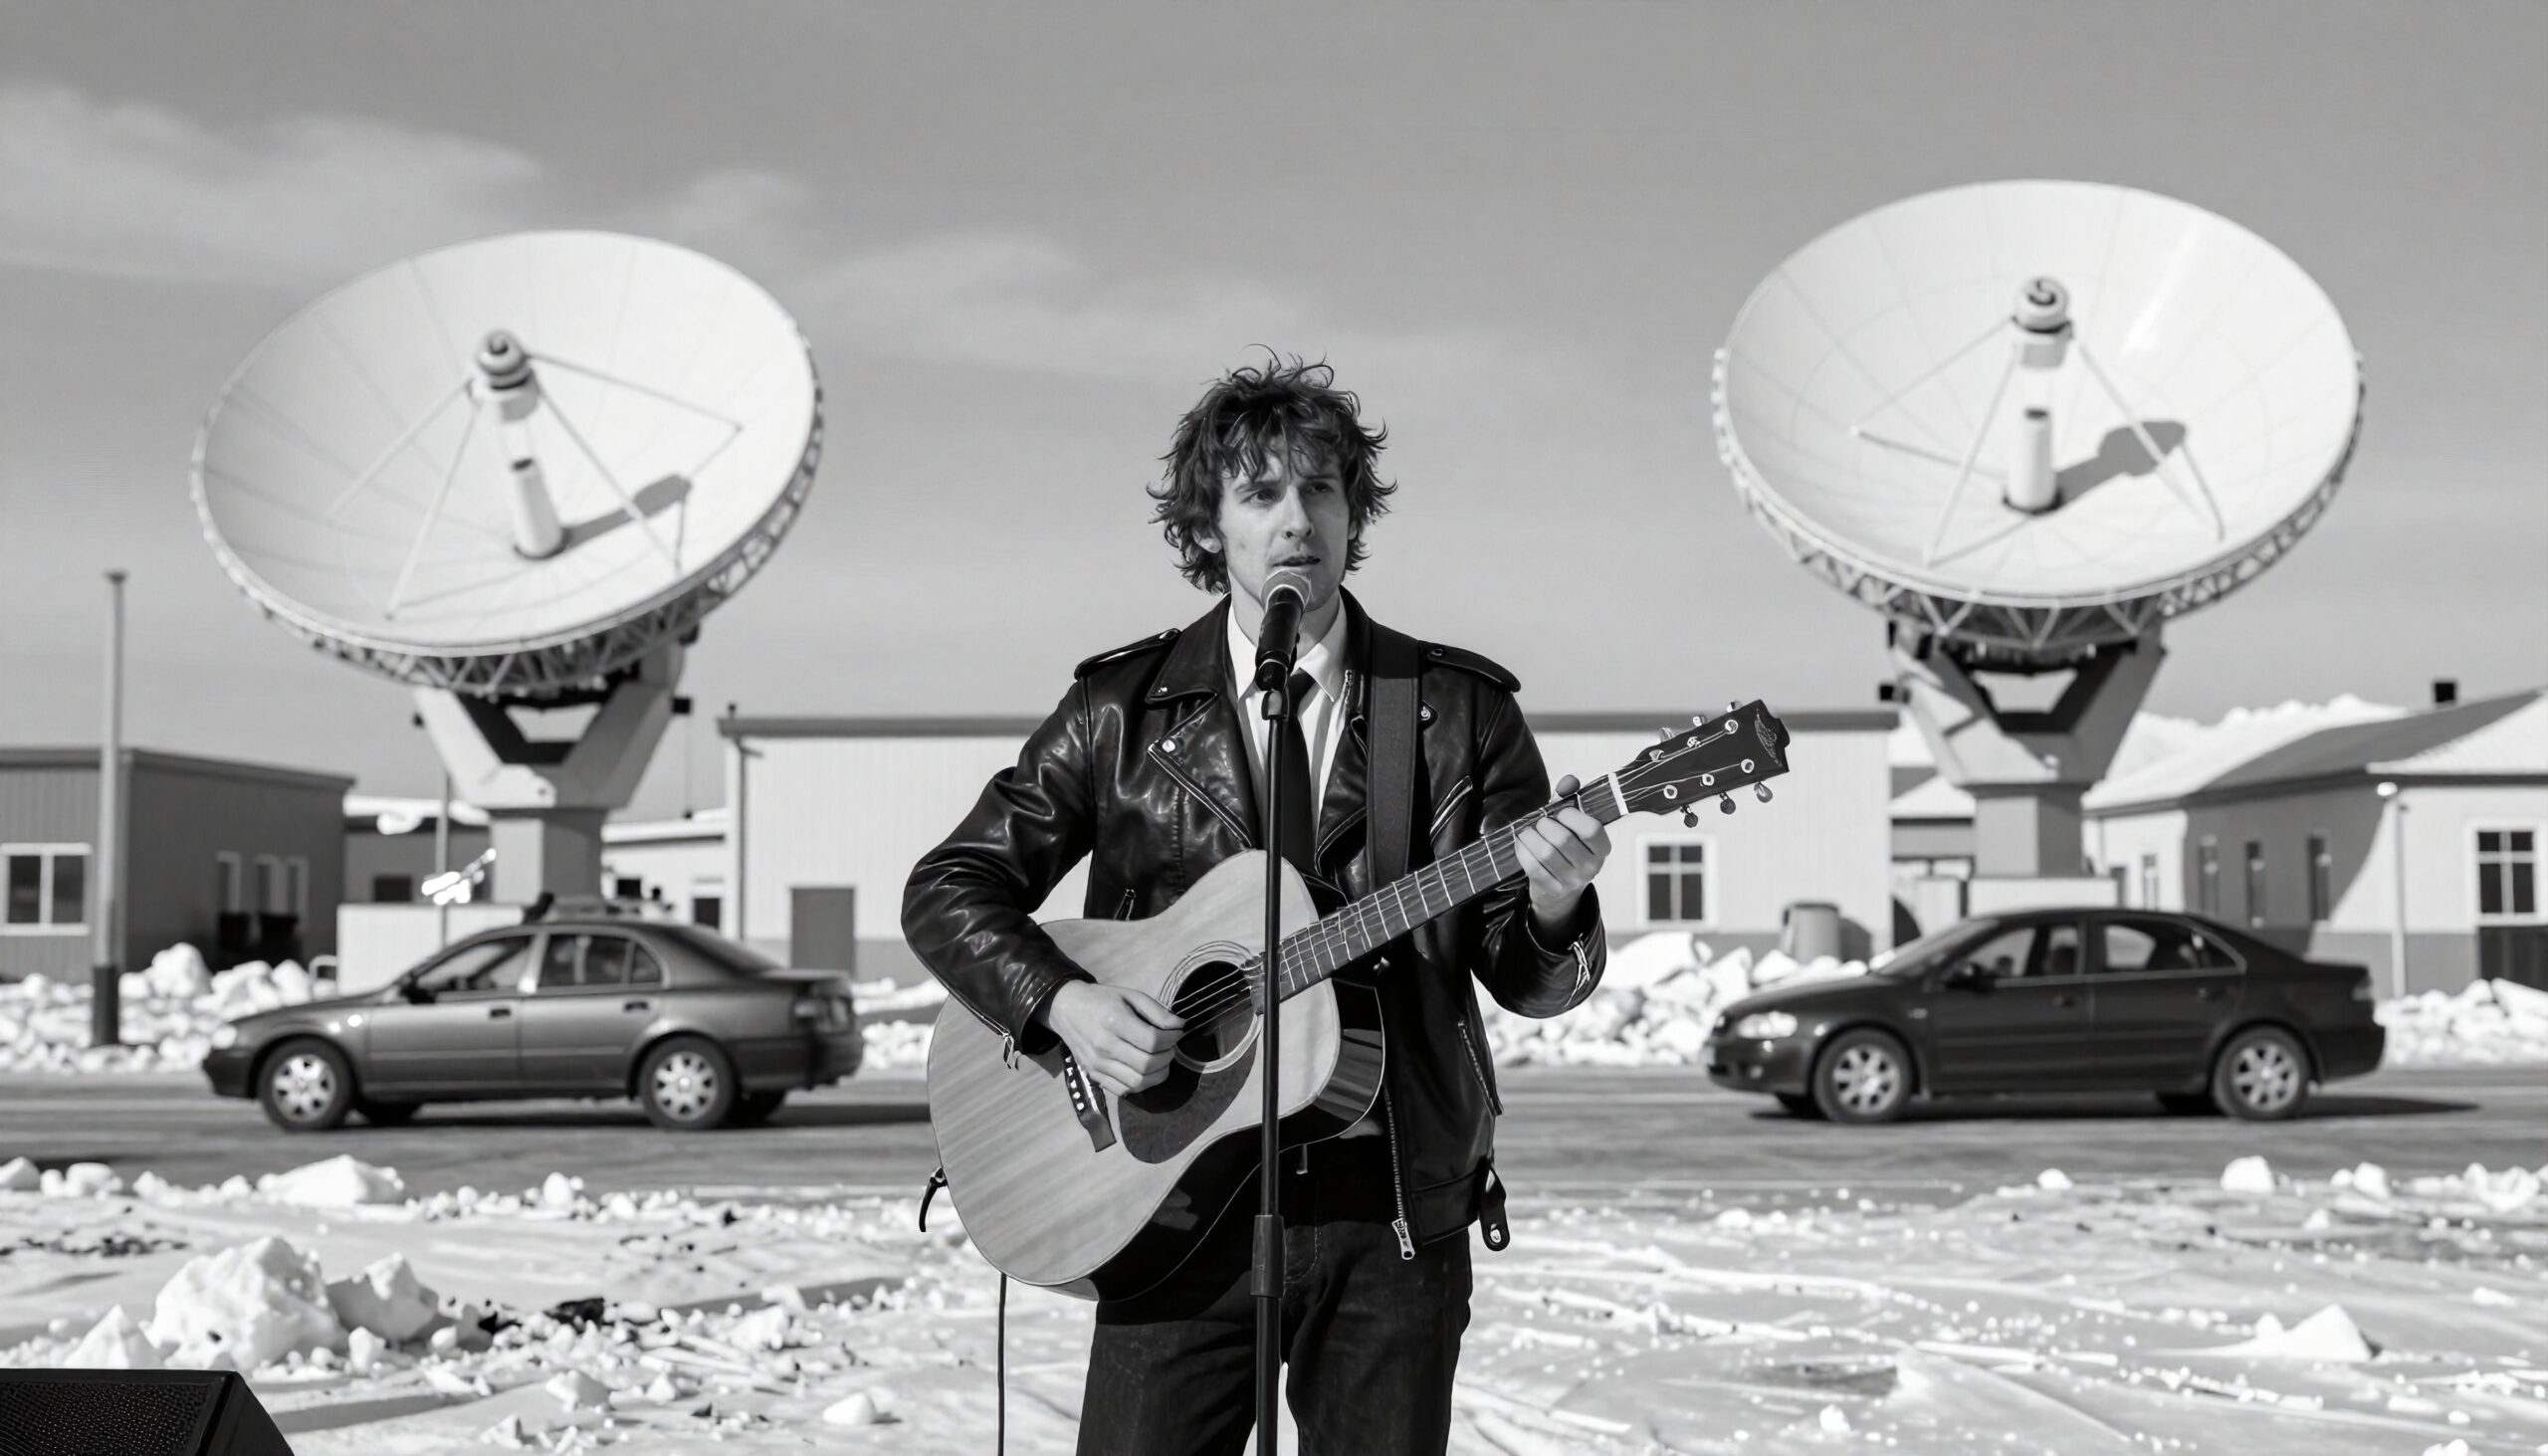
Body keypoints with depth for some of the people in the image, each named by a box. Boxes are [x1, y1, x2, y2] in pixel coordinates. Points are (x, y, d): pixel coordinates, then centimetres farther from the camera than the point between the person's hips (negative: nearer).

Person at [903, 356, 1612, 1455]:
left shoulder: (1459, 710, 3)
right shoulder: (1125, 708, 3)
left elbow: (1524, 980, 3)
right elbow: (949, 887, 4)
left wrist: (1553, 909, -19)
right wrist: (1063, 1002, -13)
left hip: (1401, 1209, 1)